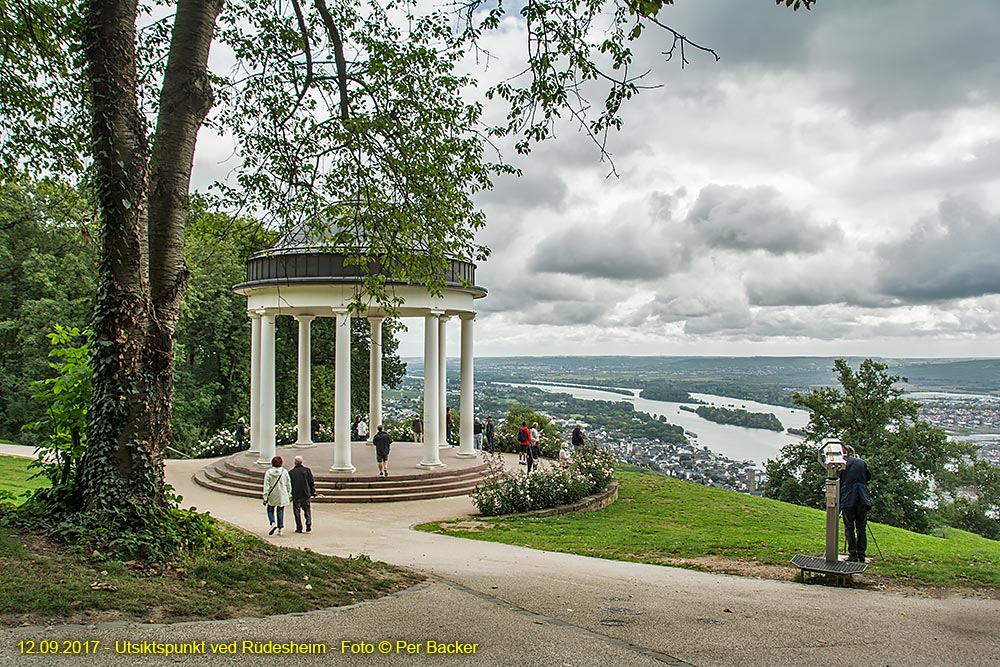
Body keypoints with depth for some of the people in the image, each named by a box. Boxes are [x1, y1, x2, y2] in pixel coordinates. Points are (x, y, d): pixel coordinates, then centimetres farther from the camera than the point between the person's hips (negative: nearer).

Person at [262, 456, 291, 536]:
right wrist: (289, 495, 13)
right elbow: (288, 485, 3)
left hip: (272, 496, -1)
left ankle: (273, 523, -7)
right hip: (282, 496, 1)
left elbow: (266, 486, -7)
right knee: (280, 511, 9)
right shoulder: (284, 472, -3)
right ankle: (280, 529, 8)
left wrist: (265, 498, -3)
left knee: (270, 510, 16)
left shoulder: (268, 472, -7)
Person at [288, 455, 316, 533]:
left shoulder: (291, 472, -2)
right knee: (307, 511, 10)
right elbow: (312, 482, -1)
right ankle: (308, 526, -3)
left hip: (296, 495, 0)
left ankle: (299, 528, 7)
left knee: (297, 512, 8)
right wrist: (313, 492, 8)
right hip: (306, 494, 0)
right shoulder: (307, 470, -2)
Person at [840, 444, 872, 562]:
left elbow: (838, 482, 2)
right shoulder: (861, 462, 10)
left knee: (849, 528, 2)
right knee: (861, 528, 10)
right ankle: (861, 555, 10)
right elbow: (869, 476, 25)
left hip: (847, 500, -3)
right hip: (862, 499, 3)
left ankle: (852, 555, -2)